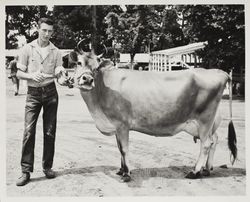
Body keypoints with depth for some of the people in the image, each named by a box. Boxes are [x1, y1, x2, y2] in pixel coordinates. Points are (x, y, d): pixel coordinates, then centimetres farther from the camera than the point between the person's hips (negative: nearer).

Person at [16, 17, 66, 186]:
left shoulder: (55, 51, 6)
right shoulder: (28, 49, 2)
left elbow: (57, 72, 3)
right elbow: (19, 73, 2)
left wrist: (60, 71, -21)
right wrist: (31, 76, -17)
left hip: (50, 92, 2)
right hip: (33, 93, -1)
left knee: (50, 131, 4)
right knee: (29, 131, -7)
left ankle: (47, 166, 17)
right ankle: (26, 171, -2)